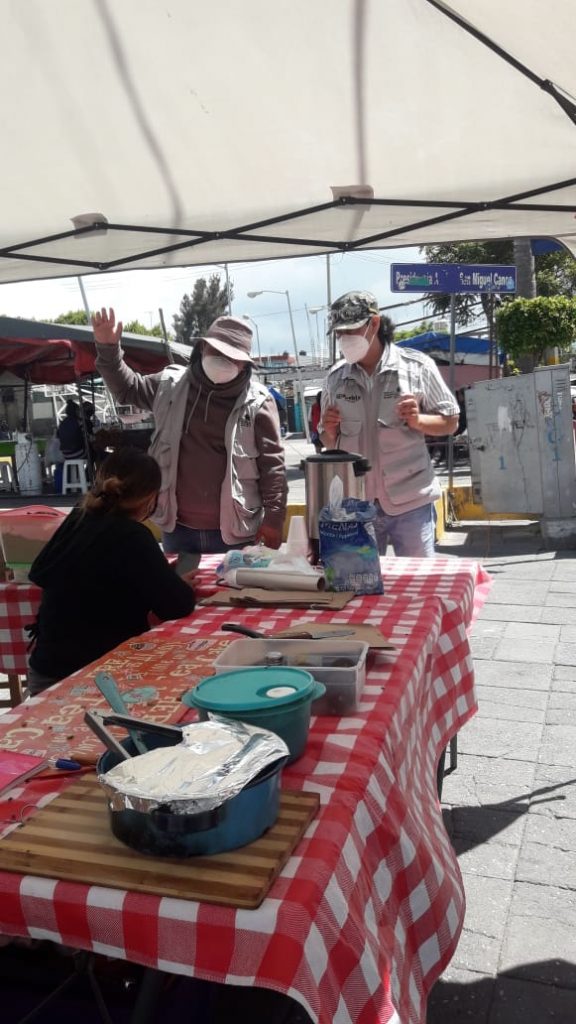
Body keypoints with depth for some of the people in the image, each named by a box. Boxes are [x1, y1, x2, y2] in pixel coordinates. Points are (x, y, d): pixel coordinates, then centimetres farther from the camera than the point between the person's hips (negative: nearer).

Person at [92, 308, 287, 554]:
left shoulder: (256, 402, -8)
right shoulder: (171, 385, 2)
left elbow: (272, 464, -7)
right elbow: (127, 387, 18)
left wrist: (273, 518, -11)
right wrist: (107, 348, 3)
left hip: (233, 531, -3)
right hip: (177, 527, 4)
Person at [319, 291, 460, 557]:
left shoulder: (416, 366, -2)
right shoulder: (335, 378, 7)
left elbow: (450, 422, 4)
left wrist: (417, 420, -15)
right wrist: (330, 432, -7)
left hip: (410, 502, -3)